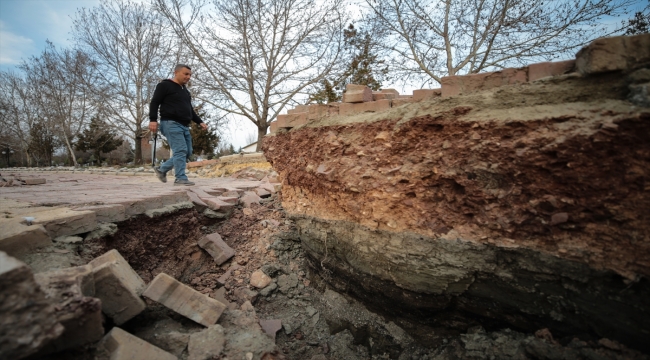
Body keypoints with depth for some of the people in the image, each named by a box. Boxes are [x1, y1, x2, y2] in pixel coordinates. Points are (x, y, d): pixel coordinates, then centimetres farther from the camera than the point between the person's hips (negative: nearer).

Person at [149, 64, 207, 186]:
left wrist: (200, 122, 17)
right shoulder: (164, 85, 1)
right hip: (171, 124, -8)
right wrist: (153, 120, -18)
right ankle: (181, 178, -12)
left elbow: (190, 109, 29)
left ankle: (161, 169, 18)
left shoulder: (185, 90, 24)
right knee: (180, 151, -16)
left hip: (184, 126, 8)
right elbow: (154, 103, -6)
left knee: (187, 152, 5)